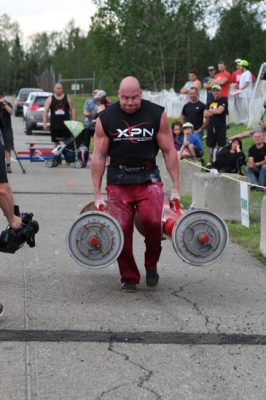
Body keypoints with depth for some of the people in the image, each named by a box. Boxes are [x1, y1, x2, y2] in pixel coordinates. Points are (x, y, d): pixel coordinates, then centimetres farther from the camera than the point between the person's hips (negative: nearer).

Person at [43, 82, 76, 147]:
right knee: (56, 142, 6)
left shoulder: (67, 98, 6)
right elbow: (45, 111, 2)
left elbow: (72, 110, 7)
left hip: (66, 125, 0)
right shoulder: (50, 99, 4)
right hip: (54, 124, 0)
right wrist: (45, 123, -7)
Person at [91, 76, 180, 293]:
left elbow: (169, 151, 1)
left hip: (149, 178, -1)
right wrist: (97, 194, -3)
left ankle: (151, 265, 6)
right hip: (118, 181, 1)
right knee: (121, 229, -4)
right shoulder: (106, 119, -3)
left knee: (153, 221, -21)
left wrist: (176, 187, -3)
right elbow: (99, 156, 0)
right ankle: (129, 277, 14)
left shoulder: (157, 114, -3)